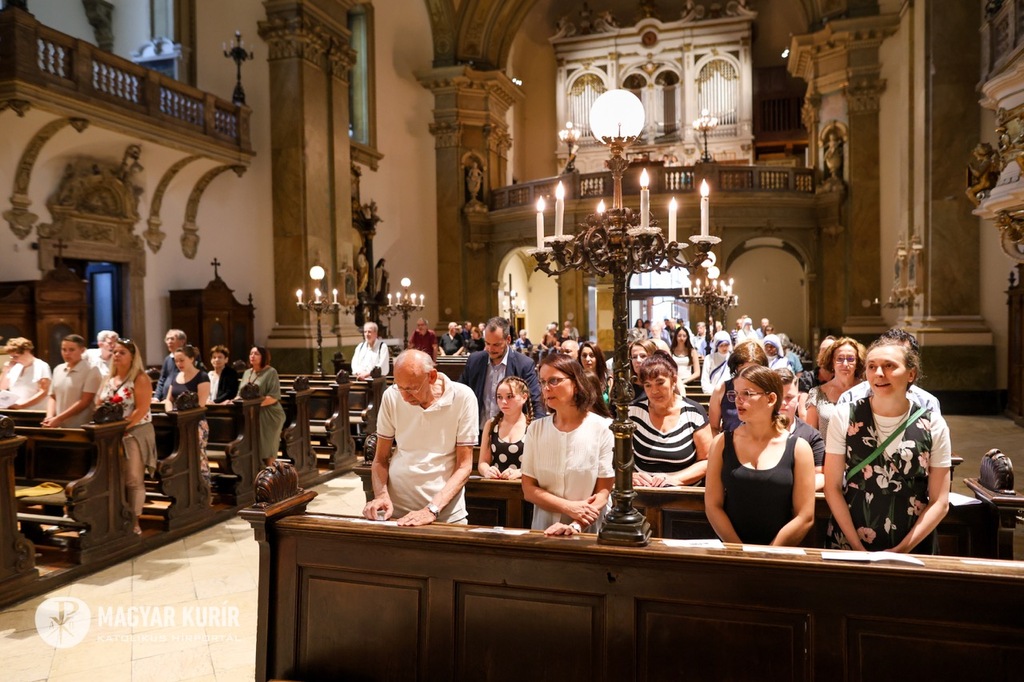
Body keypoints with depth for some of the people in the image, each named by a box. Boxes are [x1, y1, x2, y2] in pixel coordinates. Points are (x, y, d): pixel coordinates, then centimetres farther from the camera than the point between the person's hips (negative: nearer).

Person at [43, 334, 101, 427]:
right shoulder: (58, 369, 14)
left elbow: (85, 401, -11)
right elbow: (52, 397, 16)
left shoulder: (91, 371, -5)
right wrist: (50, 417, -2)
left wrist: (58, 419, -15)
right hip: (58, 427, 5)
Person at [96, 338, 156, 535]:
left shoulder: (140, 378, -9)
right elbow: (98, 406, 13)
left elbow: (141, 409, -17)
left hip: (134, 433, -6)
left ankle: (134, 521, 6)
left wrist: (121, 428, -22)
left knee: (133, 480, -1)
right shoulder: (109, 380, 13)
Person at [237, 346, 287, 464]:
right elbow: (240, 394, 17)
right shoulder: (247, 373, 15)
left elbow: (273, 397, -15)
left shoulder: (271, 372, -7)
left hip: (268, 415, -6)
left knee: (267, 448, 1)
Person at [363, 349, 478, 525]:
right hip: (395, 509, 2)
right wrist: (381, 495, -14)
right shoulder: (391, 396, -6)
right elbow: (380, 458, 3)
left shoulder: (462, 397, -13)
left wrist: (432, 510, -19)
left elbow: (464, 466, -10)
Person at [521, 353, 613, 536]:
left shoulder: (603, 429, -5)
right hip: (544, 530, 2)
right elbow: (528, 489, 2)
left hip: (590, 532, -1)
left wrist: (575, 526, -18)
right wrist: (568, 507, -12)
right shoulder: (536, 429, 3)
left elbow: (603, 491, -4)